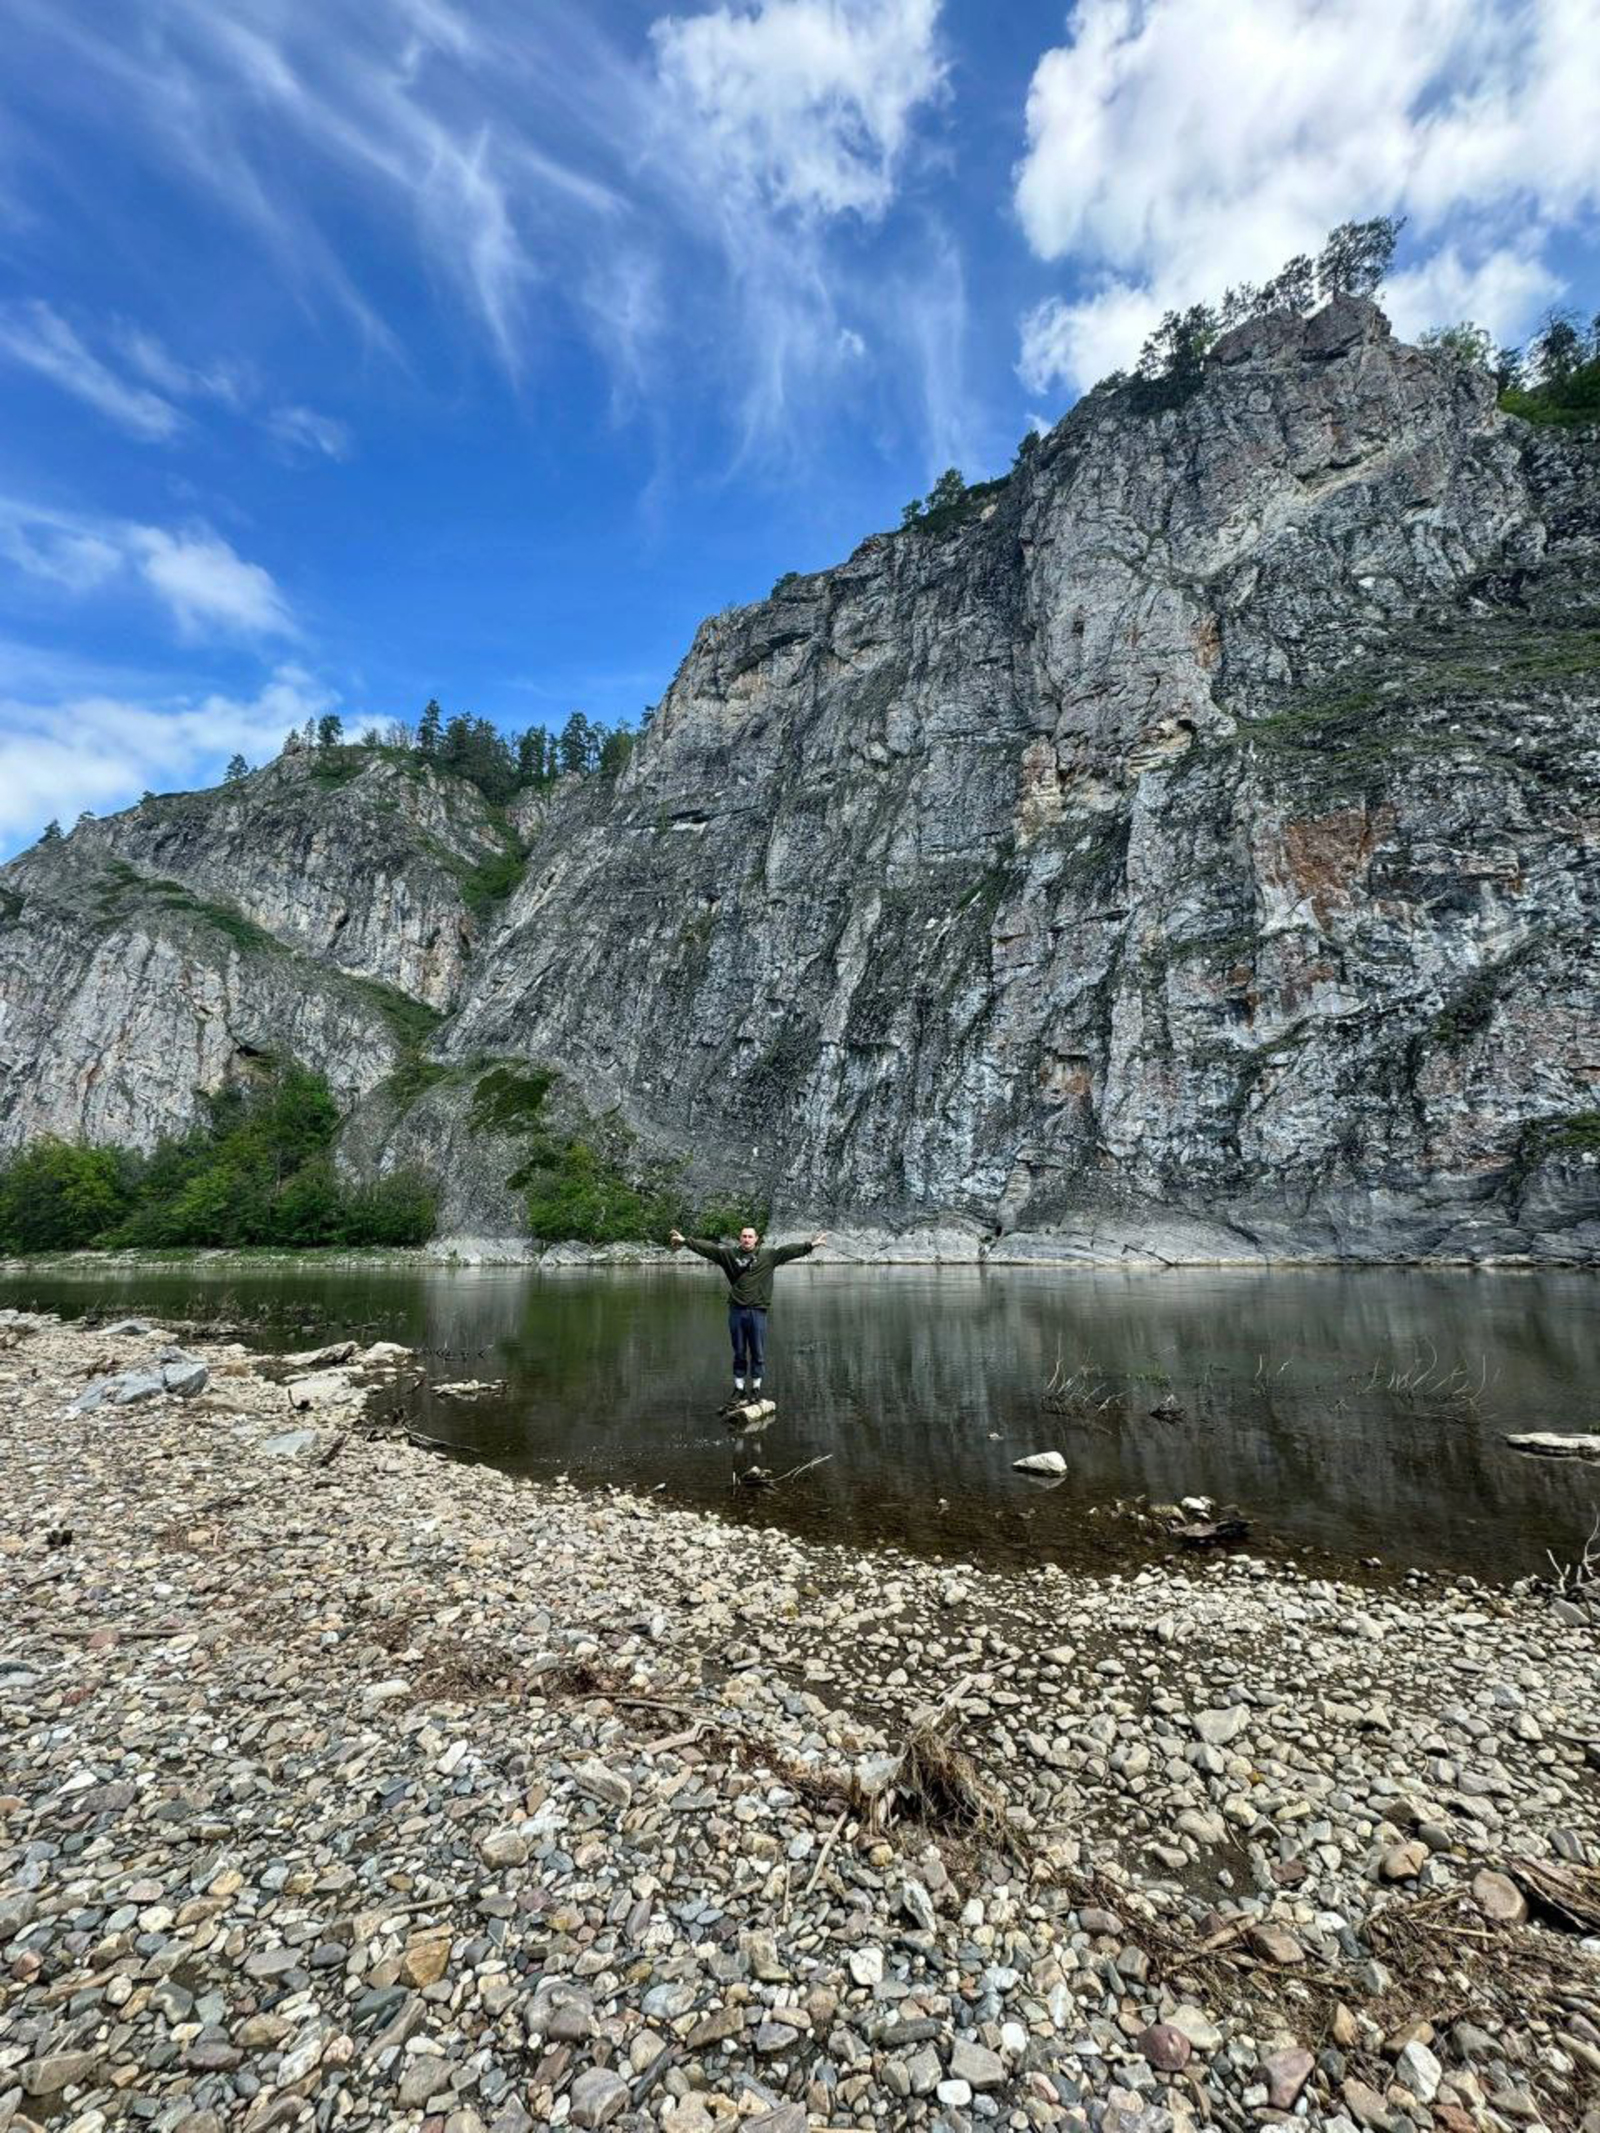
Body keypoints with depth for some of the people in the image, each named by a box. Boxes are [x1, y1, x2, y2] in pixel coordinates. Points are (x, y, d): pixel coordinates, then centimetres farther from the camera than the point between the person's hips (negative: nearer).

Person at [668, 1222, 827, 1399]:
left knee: (758, 1353, 6)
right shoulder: (729, 1254, 3)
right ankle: (738, 1388, 24)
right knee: (739, 1353, 12)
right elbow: (707, 1248, 0)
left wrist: (811, 1245, -15)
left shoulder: (769, 1255, 1)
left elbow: (789, 1250, -6)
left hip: (758, 1311, -1)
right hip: (736, 1311, 1)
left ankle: (756, 1388, 20)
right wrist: (685, 1241, -6)